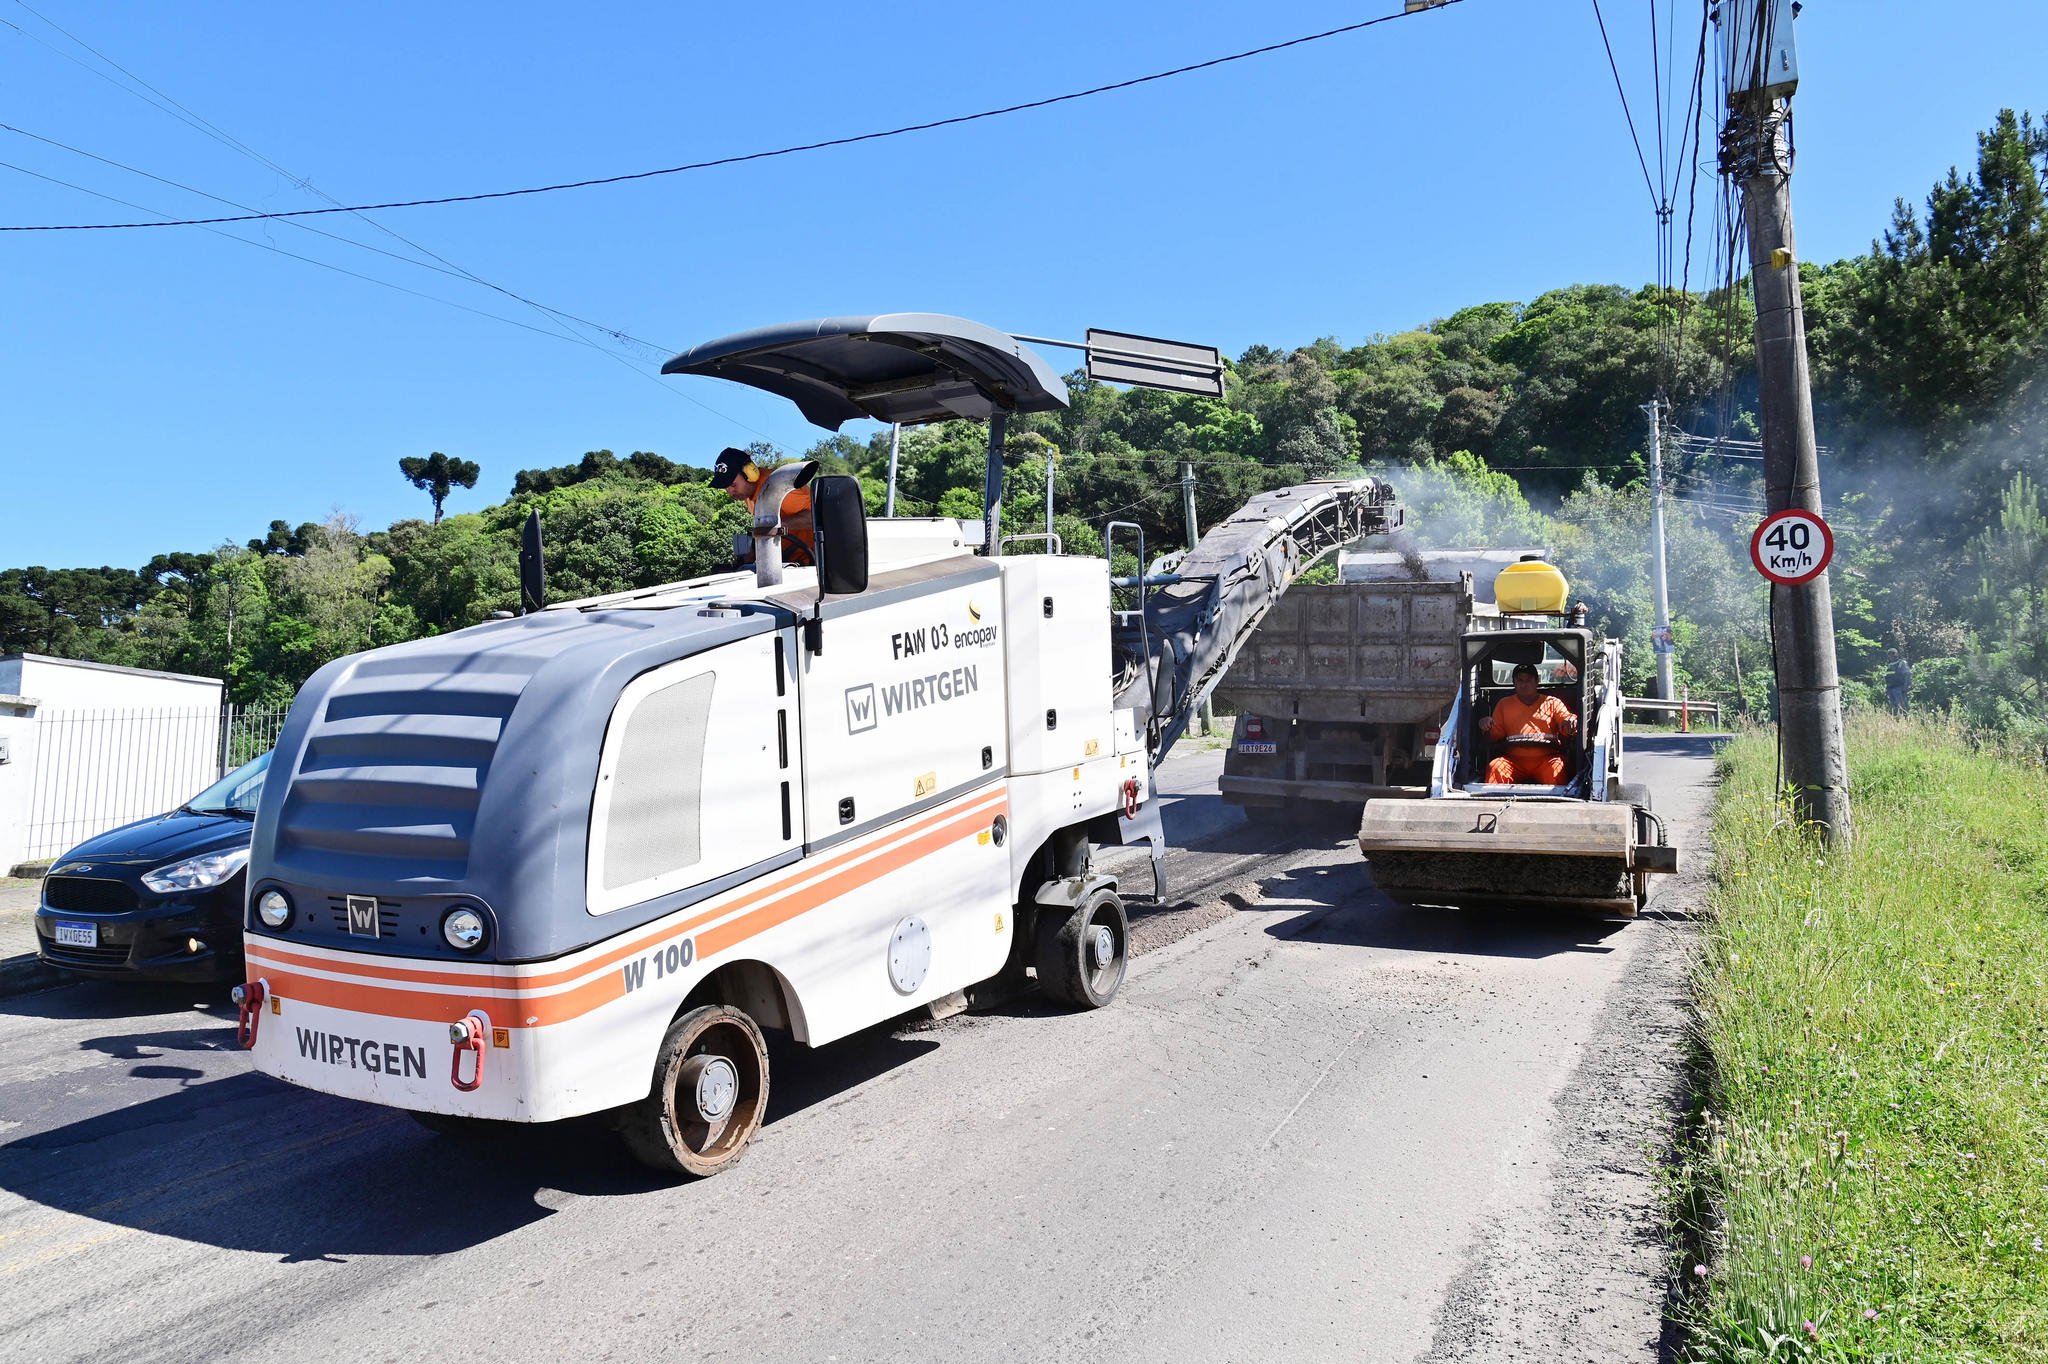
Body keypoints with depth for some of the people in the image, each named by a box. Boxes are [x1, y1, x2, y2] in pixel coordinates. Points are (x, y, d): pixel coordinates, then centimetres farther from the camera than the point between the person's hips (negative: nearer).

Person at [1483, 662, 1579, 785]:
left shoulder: (1552, 703, 19)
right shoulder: (1504, 704, 22)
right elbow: (1495, 735, 19)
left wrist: (1571, 722, -20)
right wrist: (1488, 728, -4)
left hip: (1546, 758, -1)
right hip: (1514, 760, 1)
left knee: (1557, 770, -34)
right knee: (1494, 768, -29)